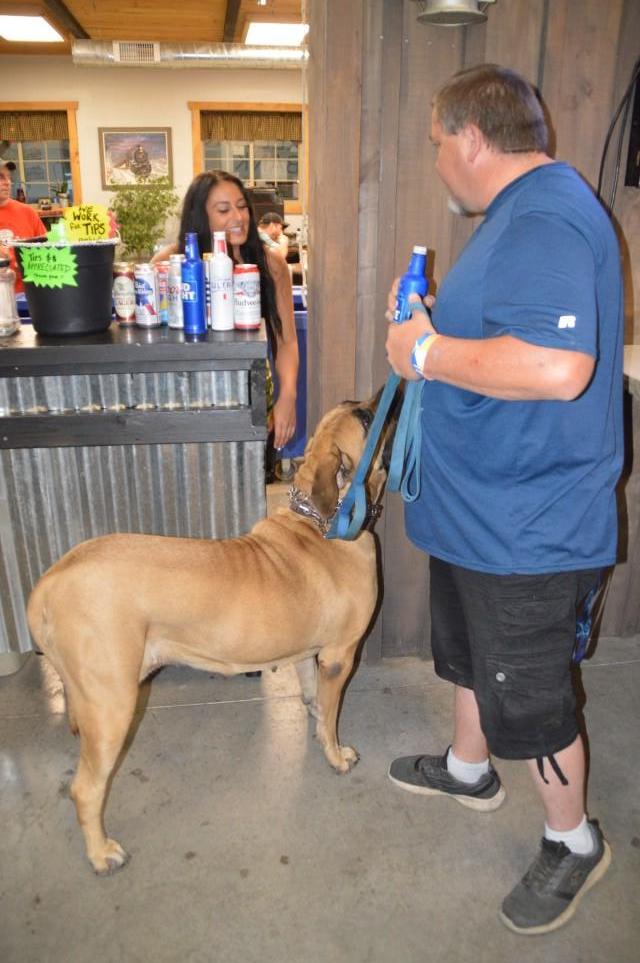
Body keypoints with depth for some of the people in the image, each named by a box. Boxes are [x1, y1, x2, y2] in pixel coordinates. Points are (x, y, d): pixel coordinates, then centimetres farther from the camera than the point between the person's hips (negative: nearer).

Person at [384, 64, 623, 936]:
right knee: (470, 654, 26)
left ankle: (574, 842, 34)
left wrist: (426, 354, -24)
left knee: (526, 698, 8)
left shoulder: (544, 218, -22)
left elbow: (557, 365, -37)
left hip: (526, 526, -10)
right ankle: (469, 769, 51)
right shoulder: (524, 211, 13)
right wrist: (435, 323, 8)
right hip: (479, 505, 11)